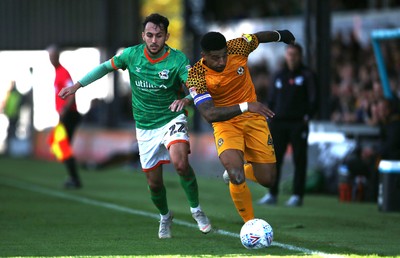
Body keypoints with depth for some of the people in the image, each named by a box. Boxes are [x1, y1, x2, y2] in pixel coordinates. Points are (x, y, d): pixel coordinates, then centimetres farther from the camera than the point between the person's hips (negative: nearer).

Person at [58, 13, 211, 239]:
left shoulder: (178, 60, -17)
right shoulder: (132, 54, -8)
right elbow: (106, 67, 8)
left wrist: (186, 99, -49)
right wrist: (77, 86, 6)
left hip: (172, 119, -3)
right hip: (145, 127, 3)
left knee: (180, 163, -30)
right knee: (154, 183, 6)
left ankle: (196, 210, -7)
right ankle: (165, 217, 38)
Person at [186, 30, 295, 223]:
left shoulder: (237, 48, -15)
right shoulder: (196, 76, -23)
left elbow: (260, 37, 8)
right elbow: (209, 114, -32)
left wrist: (282, 36, 29)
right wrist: (245, 106, -42)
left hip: (254, 119, 3)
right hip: (225, 123, -3)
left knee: (267, 179, 0)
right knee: (237, 178, -26)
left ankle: (234, 172, 33)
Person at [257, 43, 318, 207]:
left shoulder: (307, 75, 3)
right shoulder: (278, 76, 17)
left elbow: (313, 99, -2)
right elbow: (271, 99, 20)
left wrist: (307, 116, -12)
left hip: (298, 124, -4)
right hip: (278, 123, 4)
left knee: (299, 160, -3)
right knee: (274, 158, 2)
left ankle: (297, 196, -1)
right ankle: (272, 194, 6)